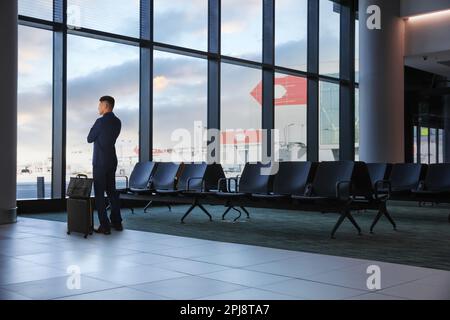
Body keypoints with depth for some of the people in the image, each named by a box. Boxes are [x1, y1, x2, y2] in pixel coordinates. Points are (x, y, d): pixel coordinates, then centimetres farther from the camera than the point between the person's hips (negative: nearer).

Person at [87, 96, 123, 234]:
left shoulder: (101, 122, -17)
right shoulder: (117, 122, 7)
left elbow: (90, 139, -6)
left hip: (100, 162, -7)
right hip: (112, 160, 7)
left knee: (99, 193, -2)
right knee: (111, 191, 16)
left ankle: (105, 226, -3)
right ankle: (117, 222, 21)